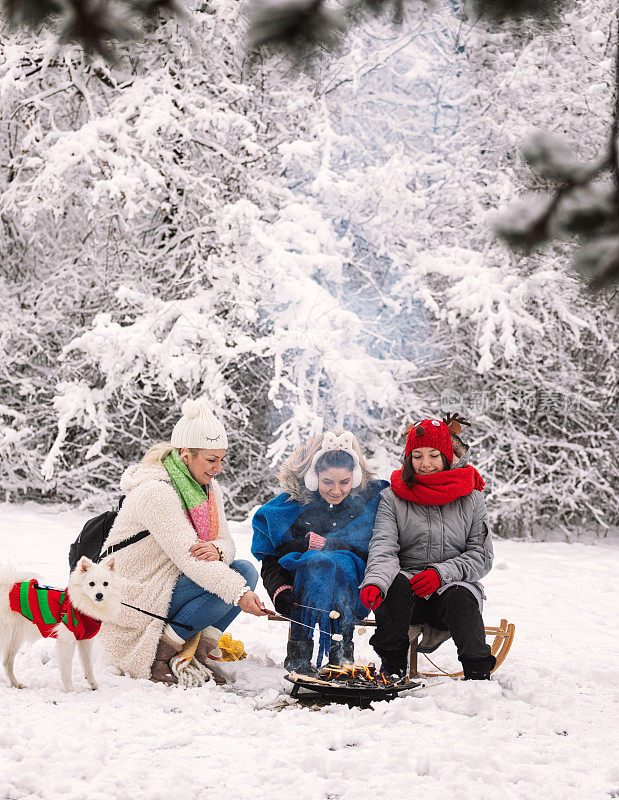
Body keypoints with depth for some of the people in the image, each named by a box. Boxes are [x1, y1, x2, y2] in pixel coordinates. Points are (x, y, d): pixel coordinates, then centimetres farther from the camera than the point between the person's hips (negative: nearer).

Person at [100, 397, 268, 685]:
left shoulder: (208, 487, 4)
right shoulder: (155, 492, -24)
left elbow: (225, 541, 0)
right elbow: (187, 556, -32)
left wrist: (217, 551, -26)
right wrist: (239, 592, -39)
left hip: (173, 580, 9)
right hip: (136, 596, -8)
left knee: (245, 570, -9)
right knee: (231, 583, -23)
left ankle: (199, 651, -4)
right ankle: (159, 654, -14)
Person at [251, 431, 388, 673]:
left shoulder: (370, 499, 0)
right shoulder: (290, 503, 1)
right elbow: (270, 562, 2)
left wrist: (319, 543, -12)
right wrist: (281, 594, -18)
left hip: (352, 585, 0)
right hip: (299, 587, 0)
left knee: (340, 562, -32)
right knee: (314, 561, -33)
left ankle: (341, 653, -33)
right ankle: (298, 653, -34)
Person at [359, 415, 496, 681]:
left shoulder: (470, 498, 7)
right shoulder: (392, 497, 5)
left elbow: (482, 556, 2)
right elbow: (384, 547, -10)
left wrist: (441, 573, -15)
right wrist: (374, 582, -32)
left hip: (454, 585, 0)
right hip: (407, 595, 0)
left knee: (460, 597, -33)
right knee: (396, 582, -32)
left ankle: (479, 676, -34)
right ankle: (392, 669, -23)